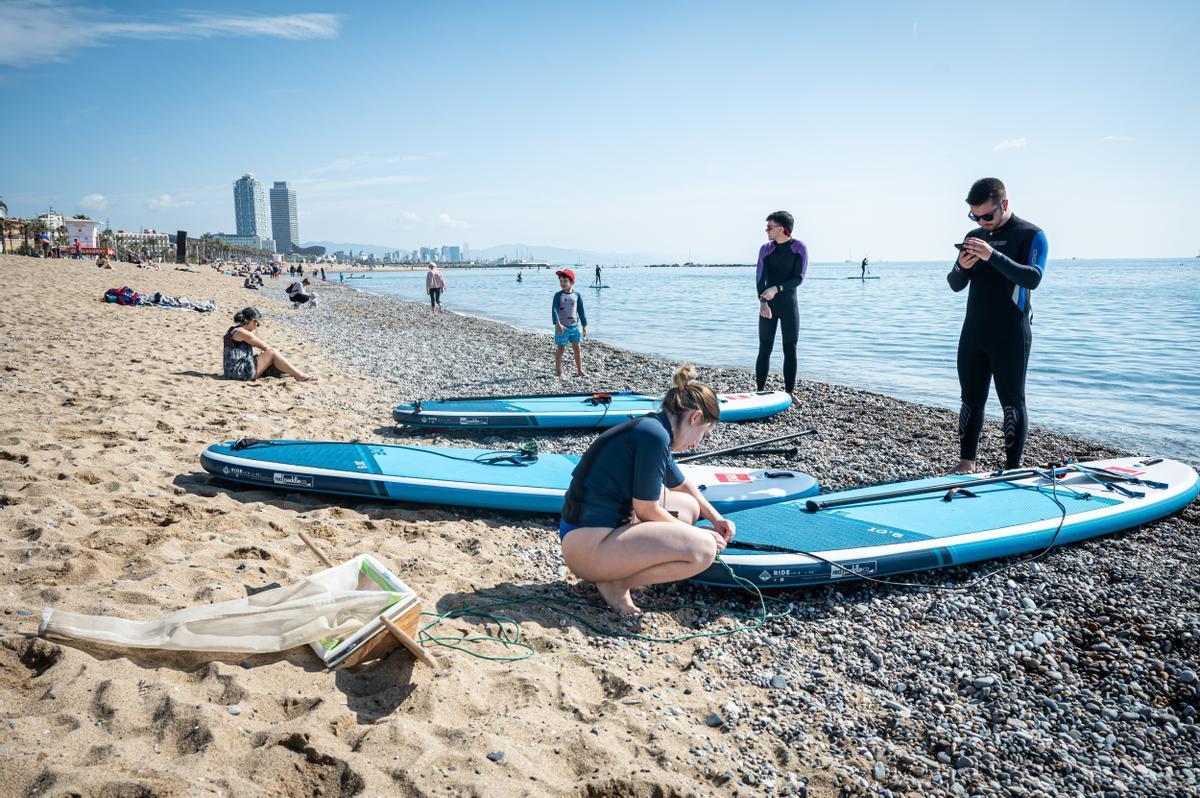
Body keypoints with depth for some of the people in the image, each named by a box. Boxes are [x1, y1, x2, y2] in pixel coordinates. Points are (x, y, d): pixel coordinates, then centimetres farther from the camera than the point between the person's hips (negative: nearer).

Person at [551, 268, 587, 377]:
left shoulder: (577, 296, 3)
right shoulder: (558, 295, -6)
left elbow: (581, 311, 8)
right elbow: (554, 310, -16)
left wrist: (584, 326, 7)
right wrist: (557, 324, -30)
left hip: (574, 326, 3)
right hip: (562, 327, -3)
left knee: (577, 348, 7)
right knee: (561, 348, 2)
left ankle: (580, 370, 17)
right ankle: (558, 371, 12)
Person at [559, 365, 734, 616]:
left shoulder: (651, 428, 12)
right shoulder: (654, 435, -17)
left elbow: (681, 484, 30)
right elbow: (646, 510, -13)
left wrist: (716, 518, 33)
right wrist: (694, 533, 0)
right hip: (588, 546, -10)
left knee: (688, 507, 19)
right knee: (703, 549, -18)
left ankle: (618, 569, 10)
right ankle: (616, 583, -4)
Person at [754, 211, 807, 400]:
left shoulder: (799, 248, -4)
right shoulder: (765, 249, 2)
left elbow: (799, 278, -11)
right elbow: (760, 277, -7)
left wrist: (777, 289, -25)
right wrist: (763, 301, -23)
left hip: (789, 304, -1)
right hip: (768, 305, 1)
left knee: (790, 350, 2)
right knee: (764, 349, 0)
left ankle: (790, 391, 9)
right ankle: (760, 391, 4)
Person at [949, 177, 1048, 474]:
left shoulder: (1031, 235, -3)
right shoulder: (974, 236, 13)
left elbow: (1033, 278, -18)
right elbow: (955, 285, 12)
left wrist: (992, 255, -27)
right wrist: (962, 267, -11)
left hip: (1011, 336, -5)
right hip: (973, 334, 6)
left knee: (1012, 402, -1)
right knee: (971, 399, 8)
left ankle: (1013, 469, 4)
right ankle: (966, 462, 16)